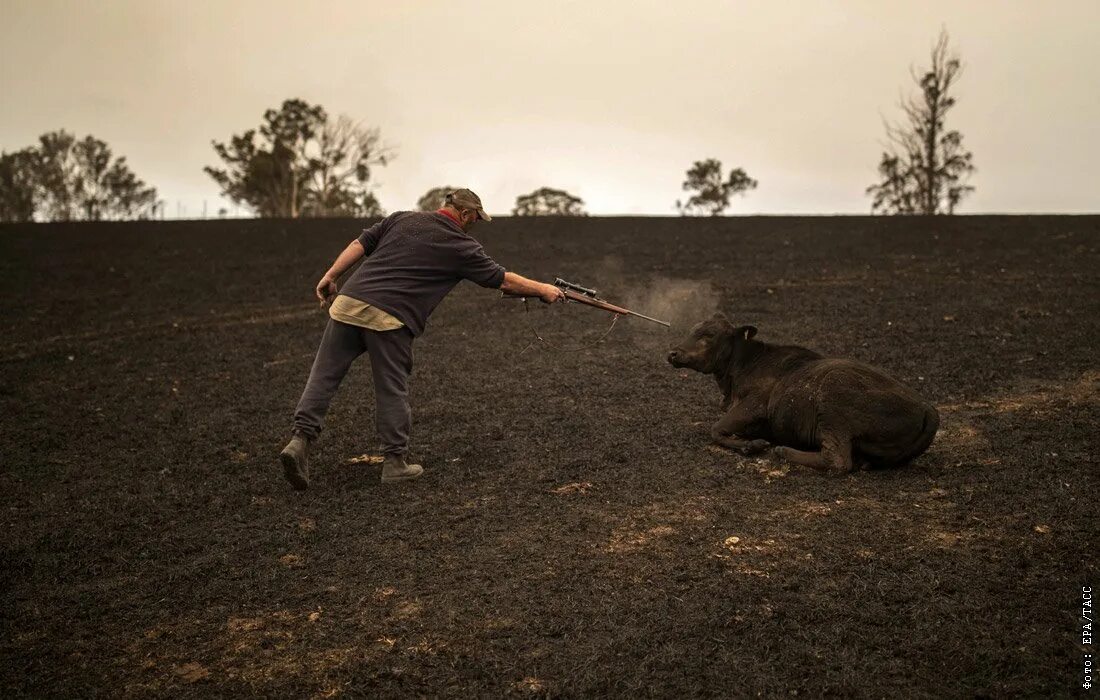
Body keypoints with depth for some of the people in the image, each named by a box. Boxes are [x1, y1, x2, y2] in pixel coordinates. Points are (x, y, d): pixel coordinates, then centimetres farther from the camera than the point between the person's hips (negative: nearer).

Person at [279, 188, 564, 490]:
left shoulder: (401, 218, 18)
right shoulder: (462, 247, 7)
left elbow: (360, 244, 12)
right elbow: (504, 281, 13)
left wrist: (330, 276, 15)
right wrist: (544, 290, 25)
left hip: (348, 303, 4)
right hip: (389, 318, -4)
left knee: (324, 376, 5)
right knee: (392, 391, 7)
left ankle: (300, 440, -6)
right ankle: (394, 462, 12)